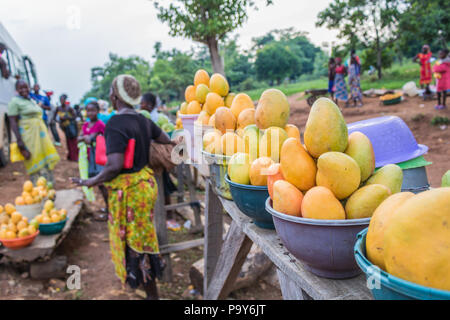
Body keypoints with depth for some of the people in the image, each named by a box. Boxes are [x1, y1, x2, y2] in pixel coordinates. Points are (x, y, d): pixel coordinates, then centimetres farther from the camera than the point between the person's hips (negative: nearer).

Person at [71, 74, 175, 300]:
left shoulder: (116, 124, -21)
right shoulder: (143, 120, 4)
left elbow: (115, 166, -29)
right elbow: (166, 141, 18)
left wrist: (92, 182, -15)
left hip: (128, 190, -9)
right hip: (145, 181, 9)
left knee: (133, 243, 6)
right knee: (142, 237, 21)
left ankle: (152, 294, 19)